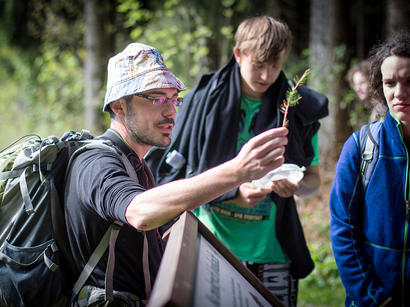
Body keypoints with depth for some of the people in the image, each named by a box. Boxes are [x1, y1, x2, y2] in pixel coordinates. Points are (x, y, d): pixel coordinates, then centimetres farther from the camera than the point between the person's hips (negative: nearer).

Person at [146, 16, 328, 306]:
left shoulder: (299, 109, 5)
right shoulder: (204, 100, -2)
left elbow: (313, 177, 15)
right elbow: (174, 173, -2)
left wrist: (295, 186, -10)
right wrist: (233, 192, -15)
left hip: (271, 252, 2)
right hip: (211, 247, -1)